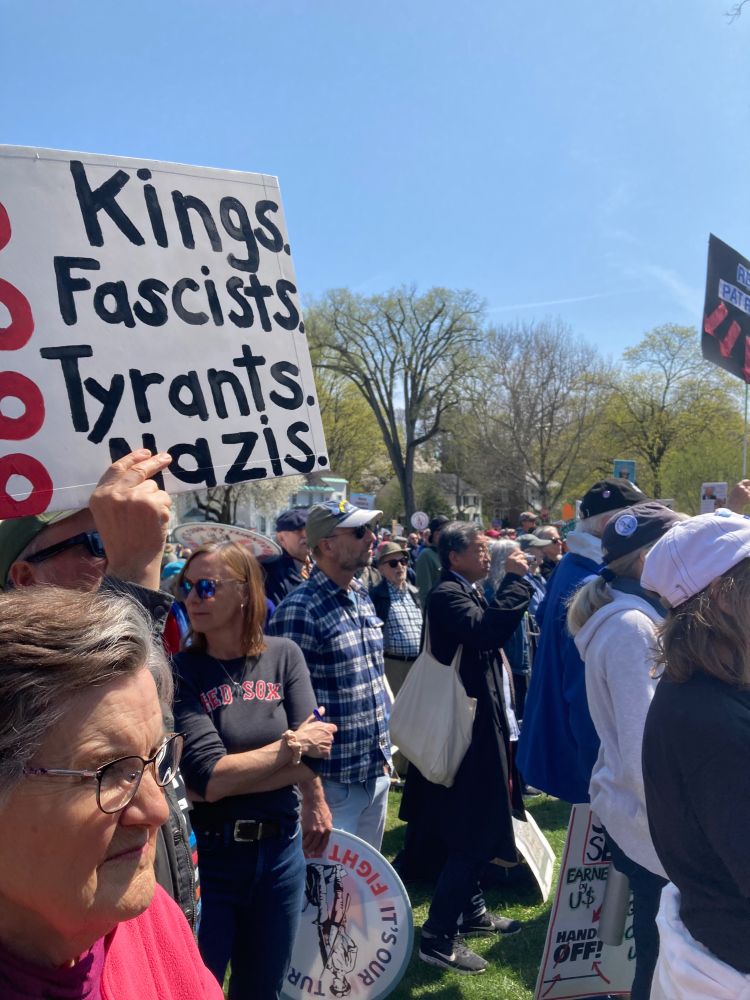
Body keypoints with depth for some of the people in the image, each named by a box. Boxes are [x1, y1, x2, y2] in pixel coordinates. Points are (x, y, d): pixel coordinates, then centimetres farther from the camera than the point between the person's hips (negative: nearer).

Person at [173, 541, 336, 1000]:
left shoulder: (284, 656, -3)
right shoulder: (180, 670, -12)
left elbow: (314, 751, -11)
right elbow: (208, 777, -20)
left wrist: (232, 775, -18)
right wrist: (290, 747, -13)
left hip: (281, 851, 3)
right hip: (207, 857, -3)